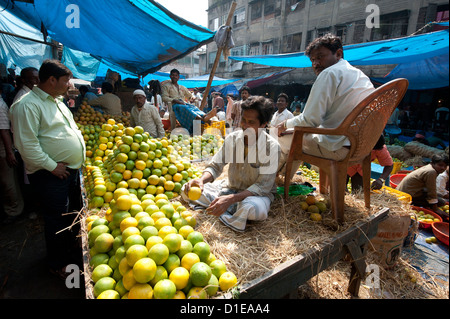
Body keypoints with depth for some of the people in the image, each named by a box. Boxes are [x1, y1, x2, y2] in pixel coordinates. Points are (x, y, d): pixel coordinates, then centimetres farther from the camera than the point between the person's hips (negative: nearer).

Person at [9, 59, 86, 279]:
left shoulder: (56, 101, 14)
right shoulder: (28, 105, -16)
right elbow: (26, 144, -22)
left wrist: (79, 151, 14)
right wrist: (51, 166, -19)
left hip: (72, 169, 9)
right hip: (51, 176, -9)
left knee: (73, 213, 20)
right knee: (57, 220, 4)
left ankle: (71, 247, 42)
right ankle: (58, 264, 23)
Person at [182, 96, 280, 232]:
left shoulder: (271, 146, -20)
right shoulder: (232, 138, -7)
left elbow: (263, 186, -22)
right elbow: (215, 166, -3)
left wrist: (231, 199, -35)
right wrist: (201, 180, -27)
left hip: (258, 193, -4)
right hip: (231, 187, 5)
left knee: (254, 208, -41)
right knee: (187, 190, -7)